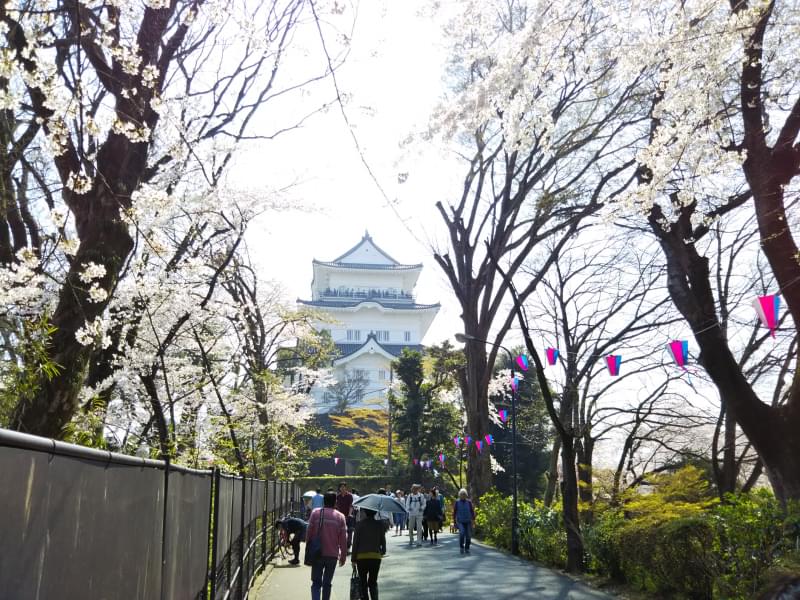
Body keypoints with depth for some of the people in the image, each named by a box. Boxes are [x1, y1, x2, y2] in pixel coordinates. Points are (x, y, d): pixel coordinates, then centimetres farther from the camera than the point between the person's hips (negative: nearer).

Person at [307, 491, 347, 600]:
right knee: (327, 583, 13)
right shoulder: (340, 517, -1)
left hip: (317, 554, 0)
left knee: (316, 582, 6)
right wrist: (343, 556, 8)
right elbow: (343, 539, -1)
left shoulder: (315, 513, -3)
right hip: (332, 555, 1)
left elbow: (309, 533, -1)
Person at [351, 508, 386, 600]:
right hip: (376, 556, 2)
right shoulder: (380, 524, -2)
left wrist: (353, 559, 2)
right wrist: (383, 551, 24)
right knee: (373, 582, 13)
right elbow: (383, 540, 5)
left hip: (361, 557, -2)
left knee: (363, 582, 10)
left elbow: (355, 542, -5)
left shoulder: (359, 524, -7)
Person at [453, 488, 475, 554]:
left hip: (468, 521, 2)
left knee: (468, 535, -2)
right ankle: (462, 547, -8)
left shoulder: (469, 502, 3)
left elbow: (472, 511, 5)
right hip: (460, 521, -2)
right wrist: (454, 521, 2)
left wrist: (473, 520, -5)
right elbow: (454, 512, 4)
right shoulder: (457, 502, 0)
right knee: (462, 533, -24)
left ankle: (467, 549, 17)